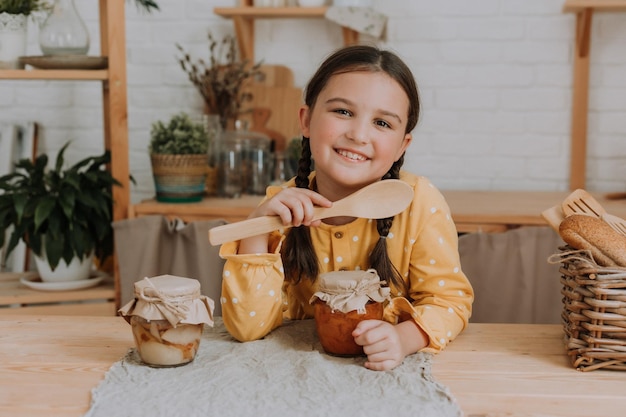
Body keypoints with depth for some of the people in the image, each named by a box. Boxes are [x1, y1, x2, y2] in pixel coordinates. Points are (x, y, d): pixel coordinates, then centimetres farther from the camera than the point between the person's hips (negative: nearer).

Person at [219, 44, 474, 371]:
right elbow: (247, 328, -13)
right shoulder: (280, 207, -10)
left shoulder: (419, 203, -15)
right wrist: (257, 230, -25)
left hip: (392, 375, -1)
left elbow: (449, 299, -8)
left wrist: (405, 338, -28)